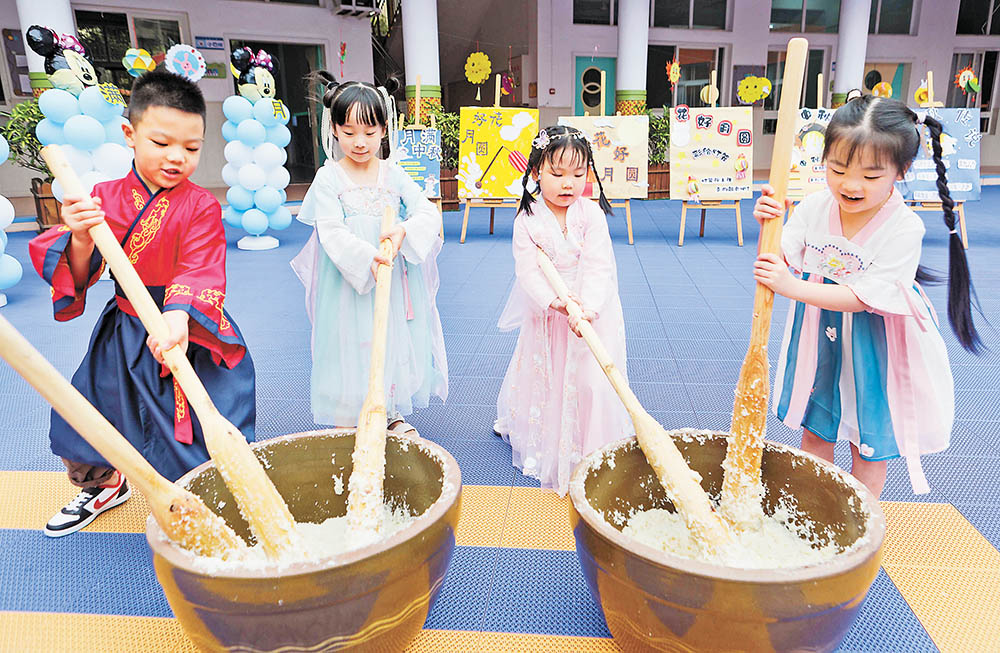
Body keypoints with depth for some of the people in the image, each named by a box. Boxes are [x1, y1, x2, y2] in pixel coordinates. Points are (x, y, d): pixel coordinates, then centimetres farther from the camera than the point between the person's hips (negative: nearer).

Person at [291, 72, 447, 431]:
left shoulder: (394, 175, 4)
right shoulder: (328, 178, -4)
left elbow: (429, 213, -4)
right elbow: (332, 233, -14)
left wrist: (404, 231, -25)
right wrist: (367, 258, -30)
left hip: (395, 280, 3)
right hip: (347, 283, -3)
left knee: (394, 342, 13)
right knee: (349, 347, 5)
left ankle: (393, 414, 34)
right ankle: (345, 427, 22)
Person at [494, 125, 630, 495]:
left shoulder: (591, 214, -9)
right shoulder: (527, 222, -8)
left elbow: (598, 267, -15)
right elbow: (528, 271, -15)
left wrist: (587, 308, -30)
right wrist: (557, 301, -31)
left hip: (592, 314, -1)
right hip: (545, 314, 1)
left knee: (590, 381, -3)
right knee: (542, 377, 18)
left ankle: (590, 450, 18)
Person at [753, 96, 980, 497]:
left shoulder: (903, 228, -22)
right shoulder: (813, 208, -12)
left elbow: (863, 297, -25)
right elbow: (781, 265, -10)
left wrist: (793, 288, -35)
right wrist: (767, 227, -29)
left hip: (873, 348, -3)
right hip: (820, 337, 4)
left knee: (870, 442, 13)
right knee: (815, 430, 19)